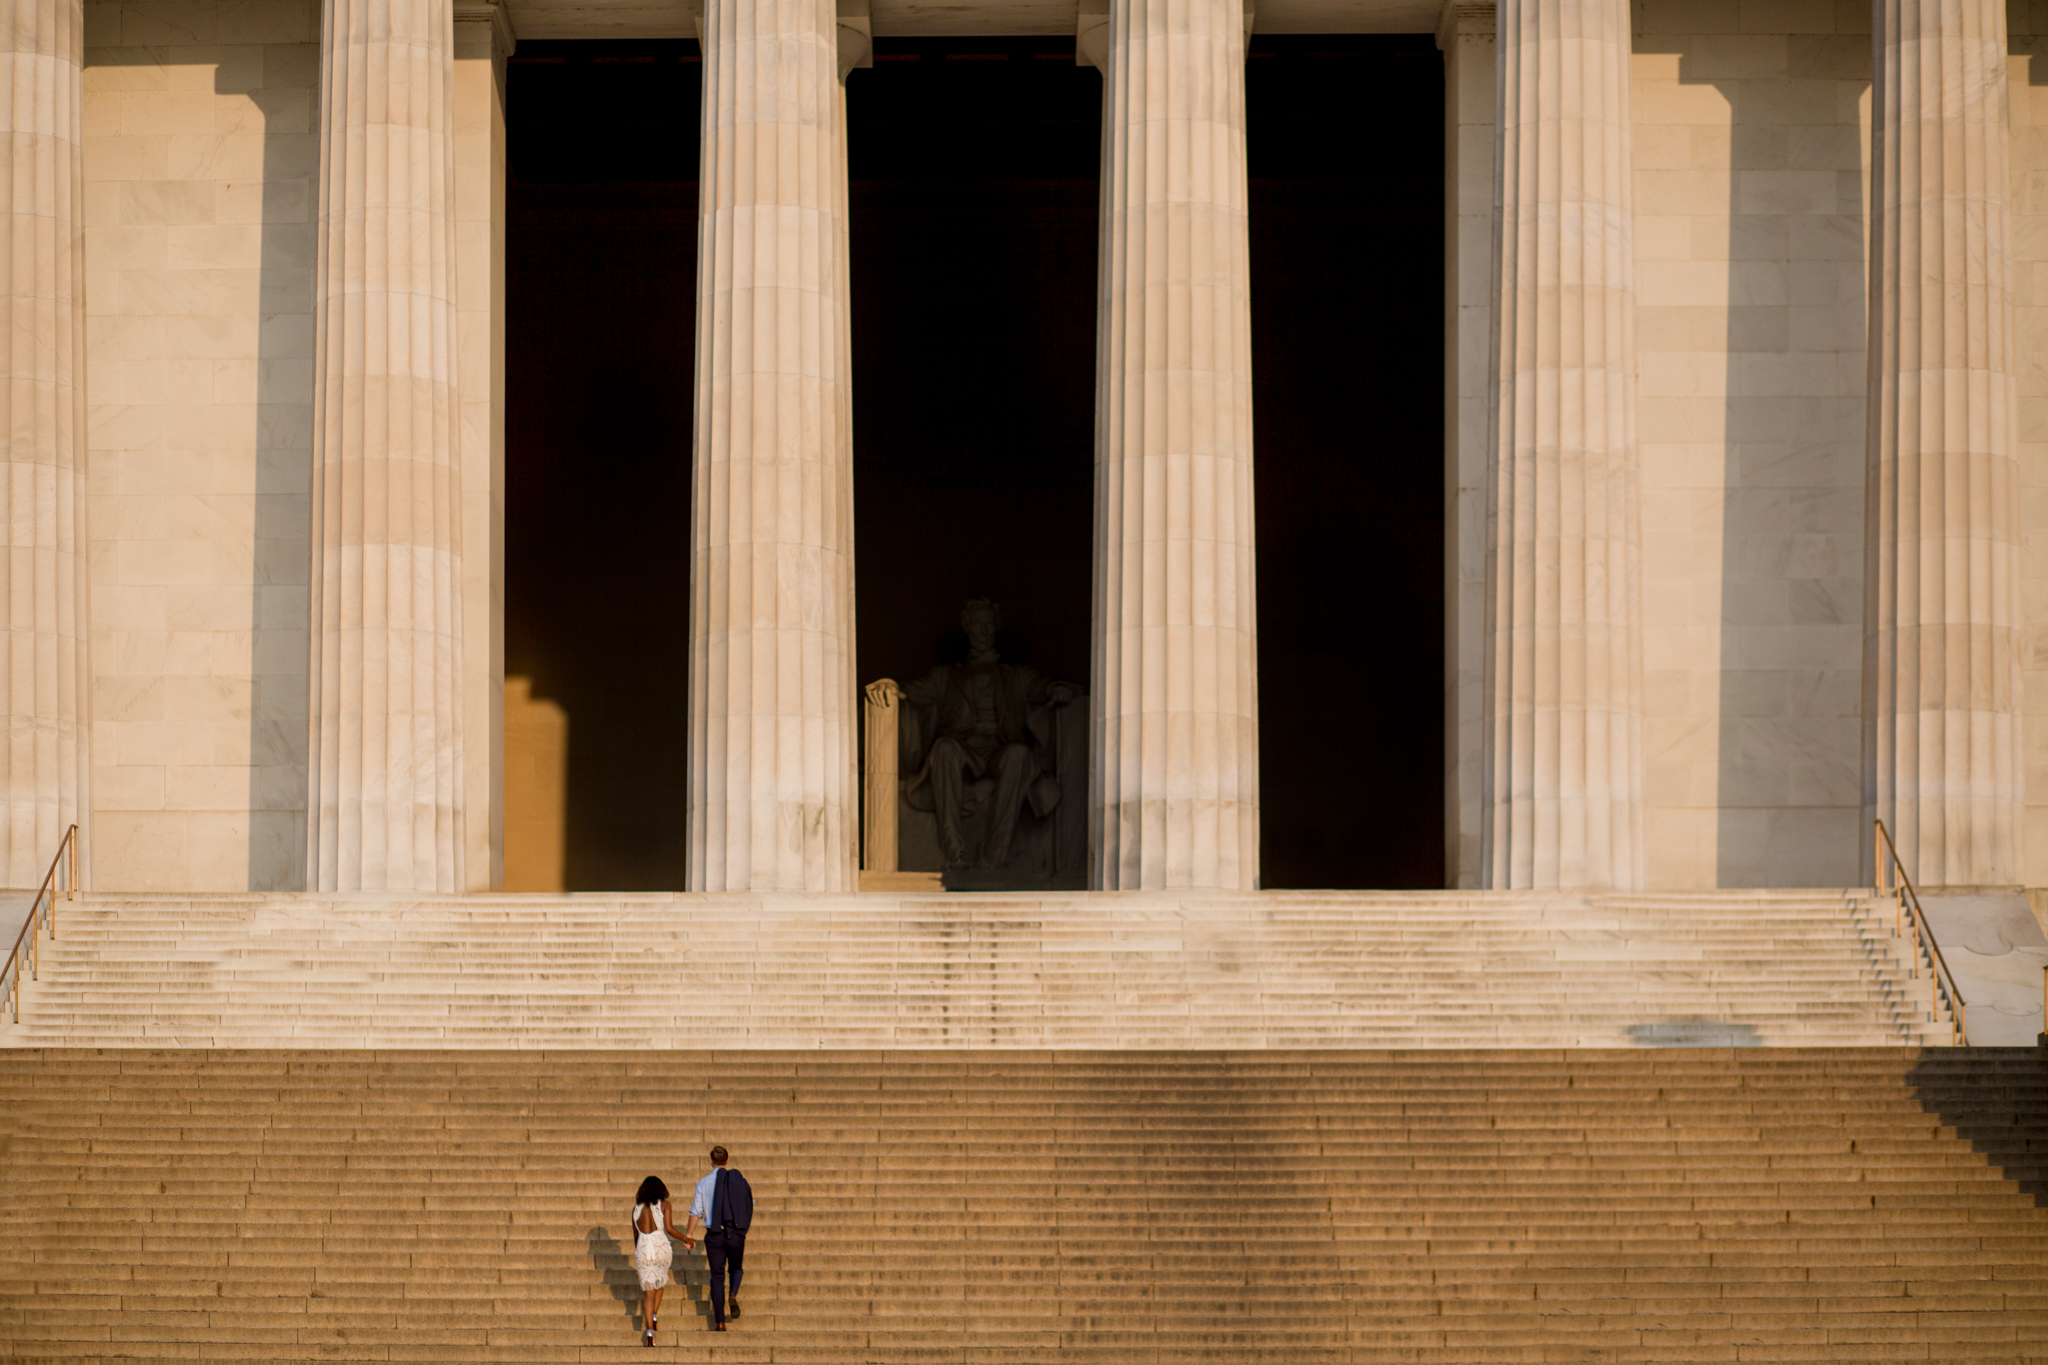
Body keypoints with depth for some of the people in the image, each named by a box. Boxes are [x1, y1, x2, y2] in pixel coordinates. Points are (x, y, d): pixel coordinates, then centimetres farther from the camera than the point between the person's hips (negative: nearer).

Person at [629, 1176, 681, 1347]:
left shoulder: (636, 1208, 11)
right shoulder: (664, 1204, 1)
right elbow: (669, 1228, -10)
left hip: (643, 1250, 1)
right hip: (661, 1249, -1)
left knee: (648, 1292, 4)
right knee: (659, 1282, 28)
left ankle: (650, 1329, -12)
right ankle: (654, 1315, 16)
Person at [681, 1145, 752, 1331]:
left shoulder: (703, 1184, -2)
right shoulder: (739, 1180, 0)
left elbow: (696, 1212, -2)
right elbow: (750, 1205, 6)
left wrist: (688, 1235, 7)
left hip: (714, 1234, -1)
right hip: (736, 1233, 1)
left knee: (717, 1276, 5)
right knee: (737, 1268, 23)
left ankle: (719, 1322, 1)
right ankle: (733, 1295, -8)